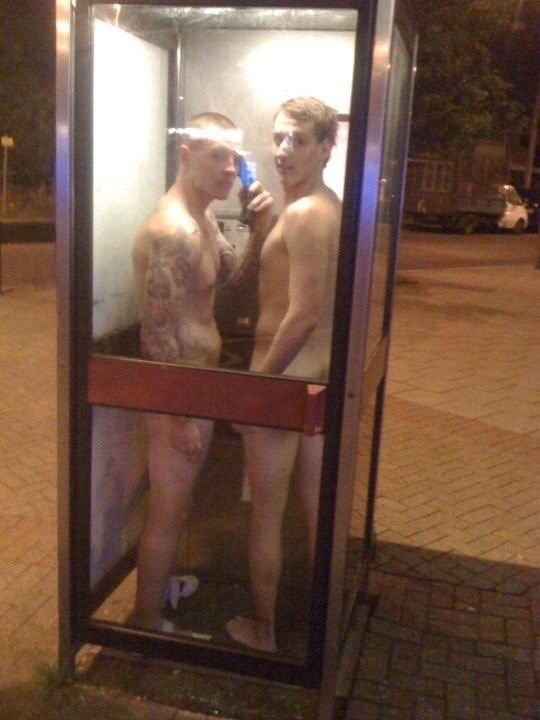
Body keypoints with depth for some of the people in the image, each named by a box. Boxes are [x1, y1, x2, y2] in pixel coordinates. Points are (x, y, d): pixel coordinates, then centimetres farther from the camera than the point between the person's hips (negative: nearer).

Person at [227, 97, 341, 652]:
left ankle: (261, 631, 25)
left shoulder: (303, 214, -20)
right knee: (318, 508, 19)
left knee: (265, 514, 7)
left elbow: (303, 316, -25)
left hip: (283, 378, -9)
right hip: (320, 374, 9)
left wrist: (256, 381, -17)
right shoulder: (332, 209, 9)